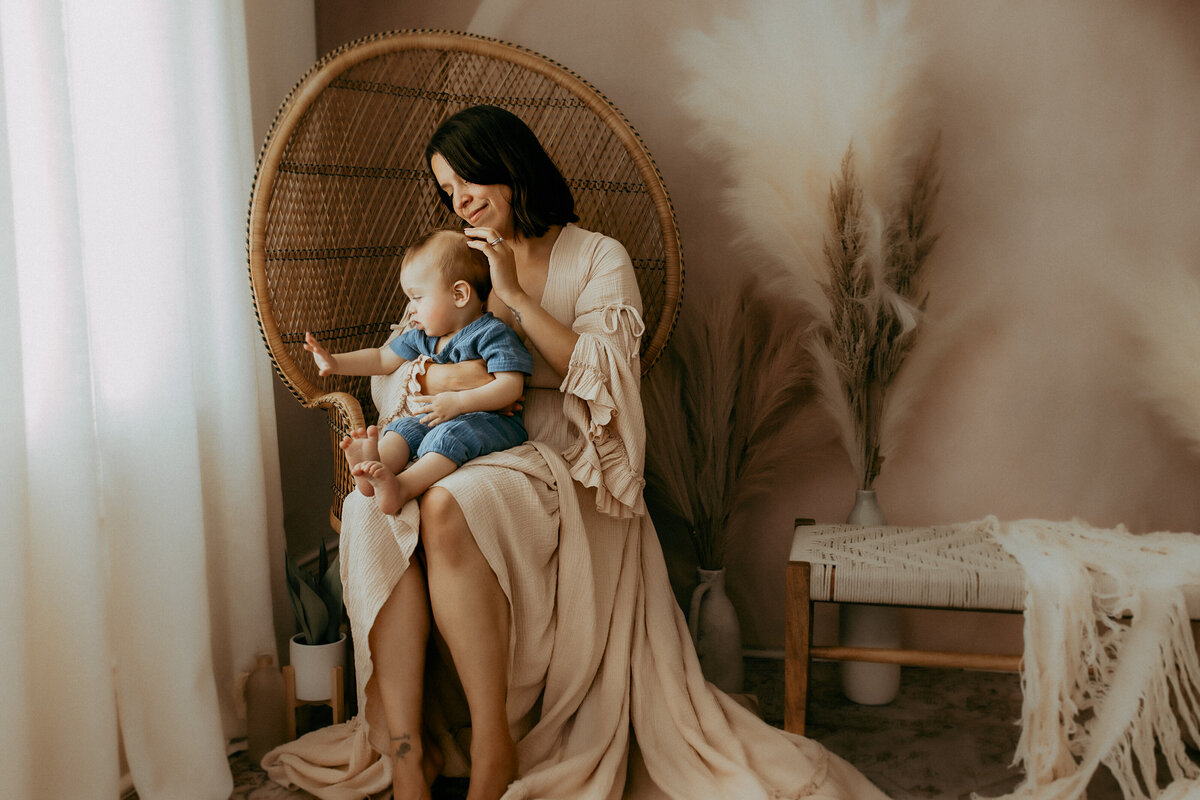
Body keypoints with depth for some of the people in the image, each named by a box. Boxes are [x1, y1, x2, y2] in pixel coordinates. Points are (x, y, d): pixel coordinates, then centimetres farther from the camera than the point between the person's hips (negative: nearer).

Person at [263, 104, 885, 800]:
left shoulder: (599, 259, 7)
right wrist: (438, 375, -11)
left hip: (565, 468, -4)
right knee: (370, 509, -29)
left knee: (448, 508, -36)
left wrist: (514, 294, -9)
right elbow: (389, 369, 13)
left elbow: (603, 372, -8)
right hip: (470, 459, 4)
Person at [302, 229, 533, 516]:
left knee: (450, 433, -34)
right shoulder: (423, 337, 14)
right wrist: (335, 363, 15)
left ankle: (402, 486, -54)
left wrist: (458, 402, -29)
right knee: (404, 426, -14)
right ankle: (376, 466, -44)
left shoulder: (493, 334, -12)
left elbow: (511, 387, -22)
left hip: (492, 420, -8)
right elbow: (383, 359, 24)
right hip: (439, 416, 8)